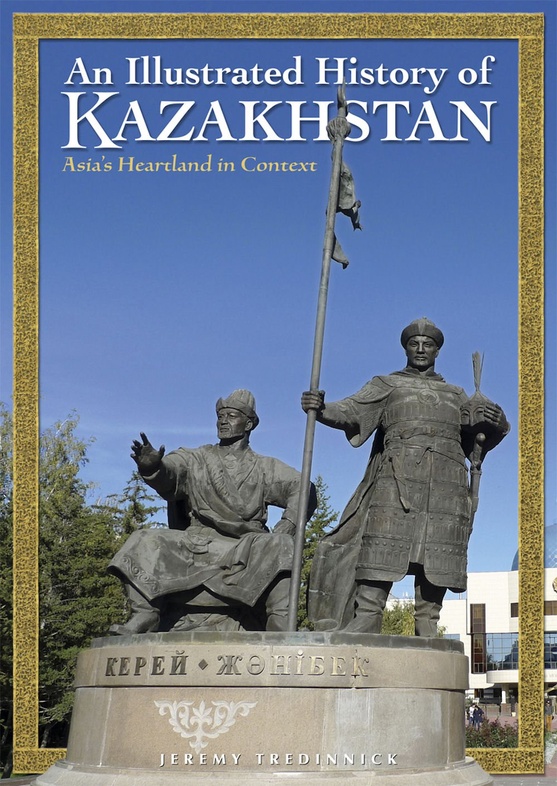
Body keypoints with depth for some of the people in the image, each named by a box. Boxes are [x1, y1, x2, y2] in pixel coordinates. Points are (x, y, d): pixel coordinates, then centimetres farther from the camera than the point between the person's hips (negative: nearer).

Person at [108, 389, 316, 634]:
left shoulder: (265, 469, 18)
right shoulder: (195, 460, 15)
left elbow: (303, 489, 7)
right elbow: (169, 473, -7)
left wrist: (284, 528, -10)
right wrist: (151, 467, -33)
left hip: (246, 550, -1)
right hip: (195, 545, 1)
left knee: (280, 549, -31)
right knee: (145, 542, -20)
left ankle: (281, 624, -35)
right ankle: (145, 614, -29)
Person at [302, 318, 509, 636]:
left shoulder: (456, 396, 28)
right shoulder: (386, 386, 19)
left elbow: (487, 432, 21)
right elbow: (352, 412, 1)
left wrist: (495, 419, -4)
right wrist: (321, 409, -21)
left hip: (445, 497, 3)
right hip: (395, 492, -3)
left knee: (431, 602, 0)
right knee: (372, 592, -13)